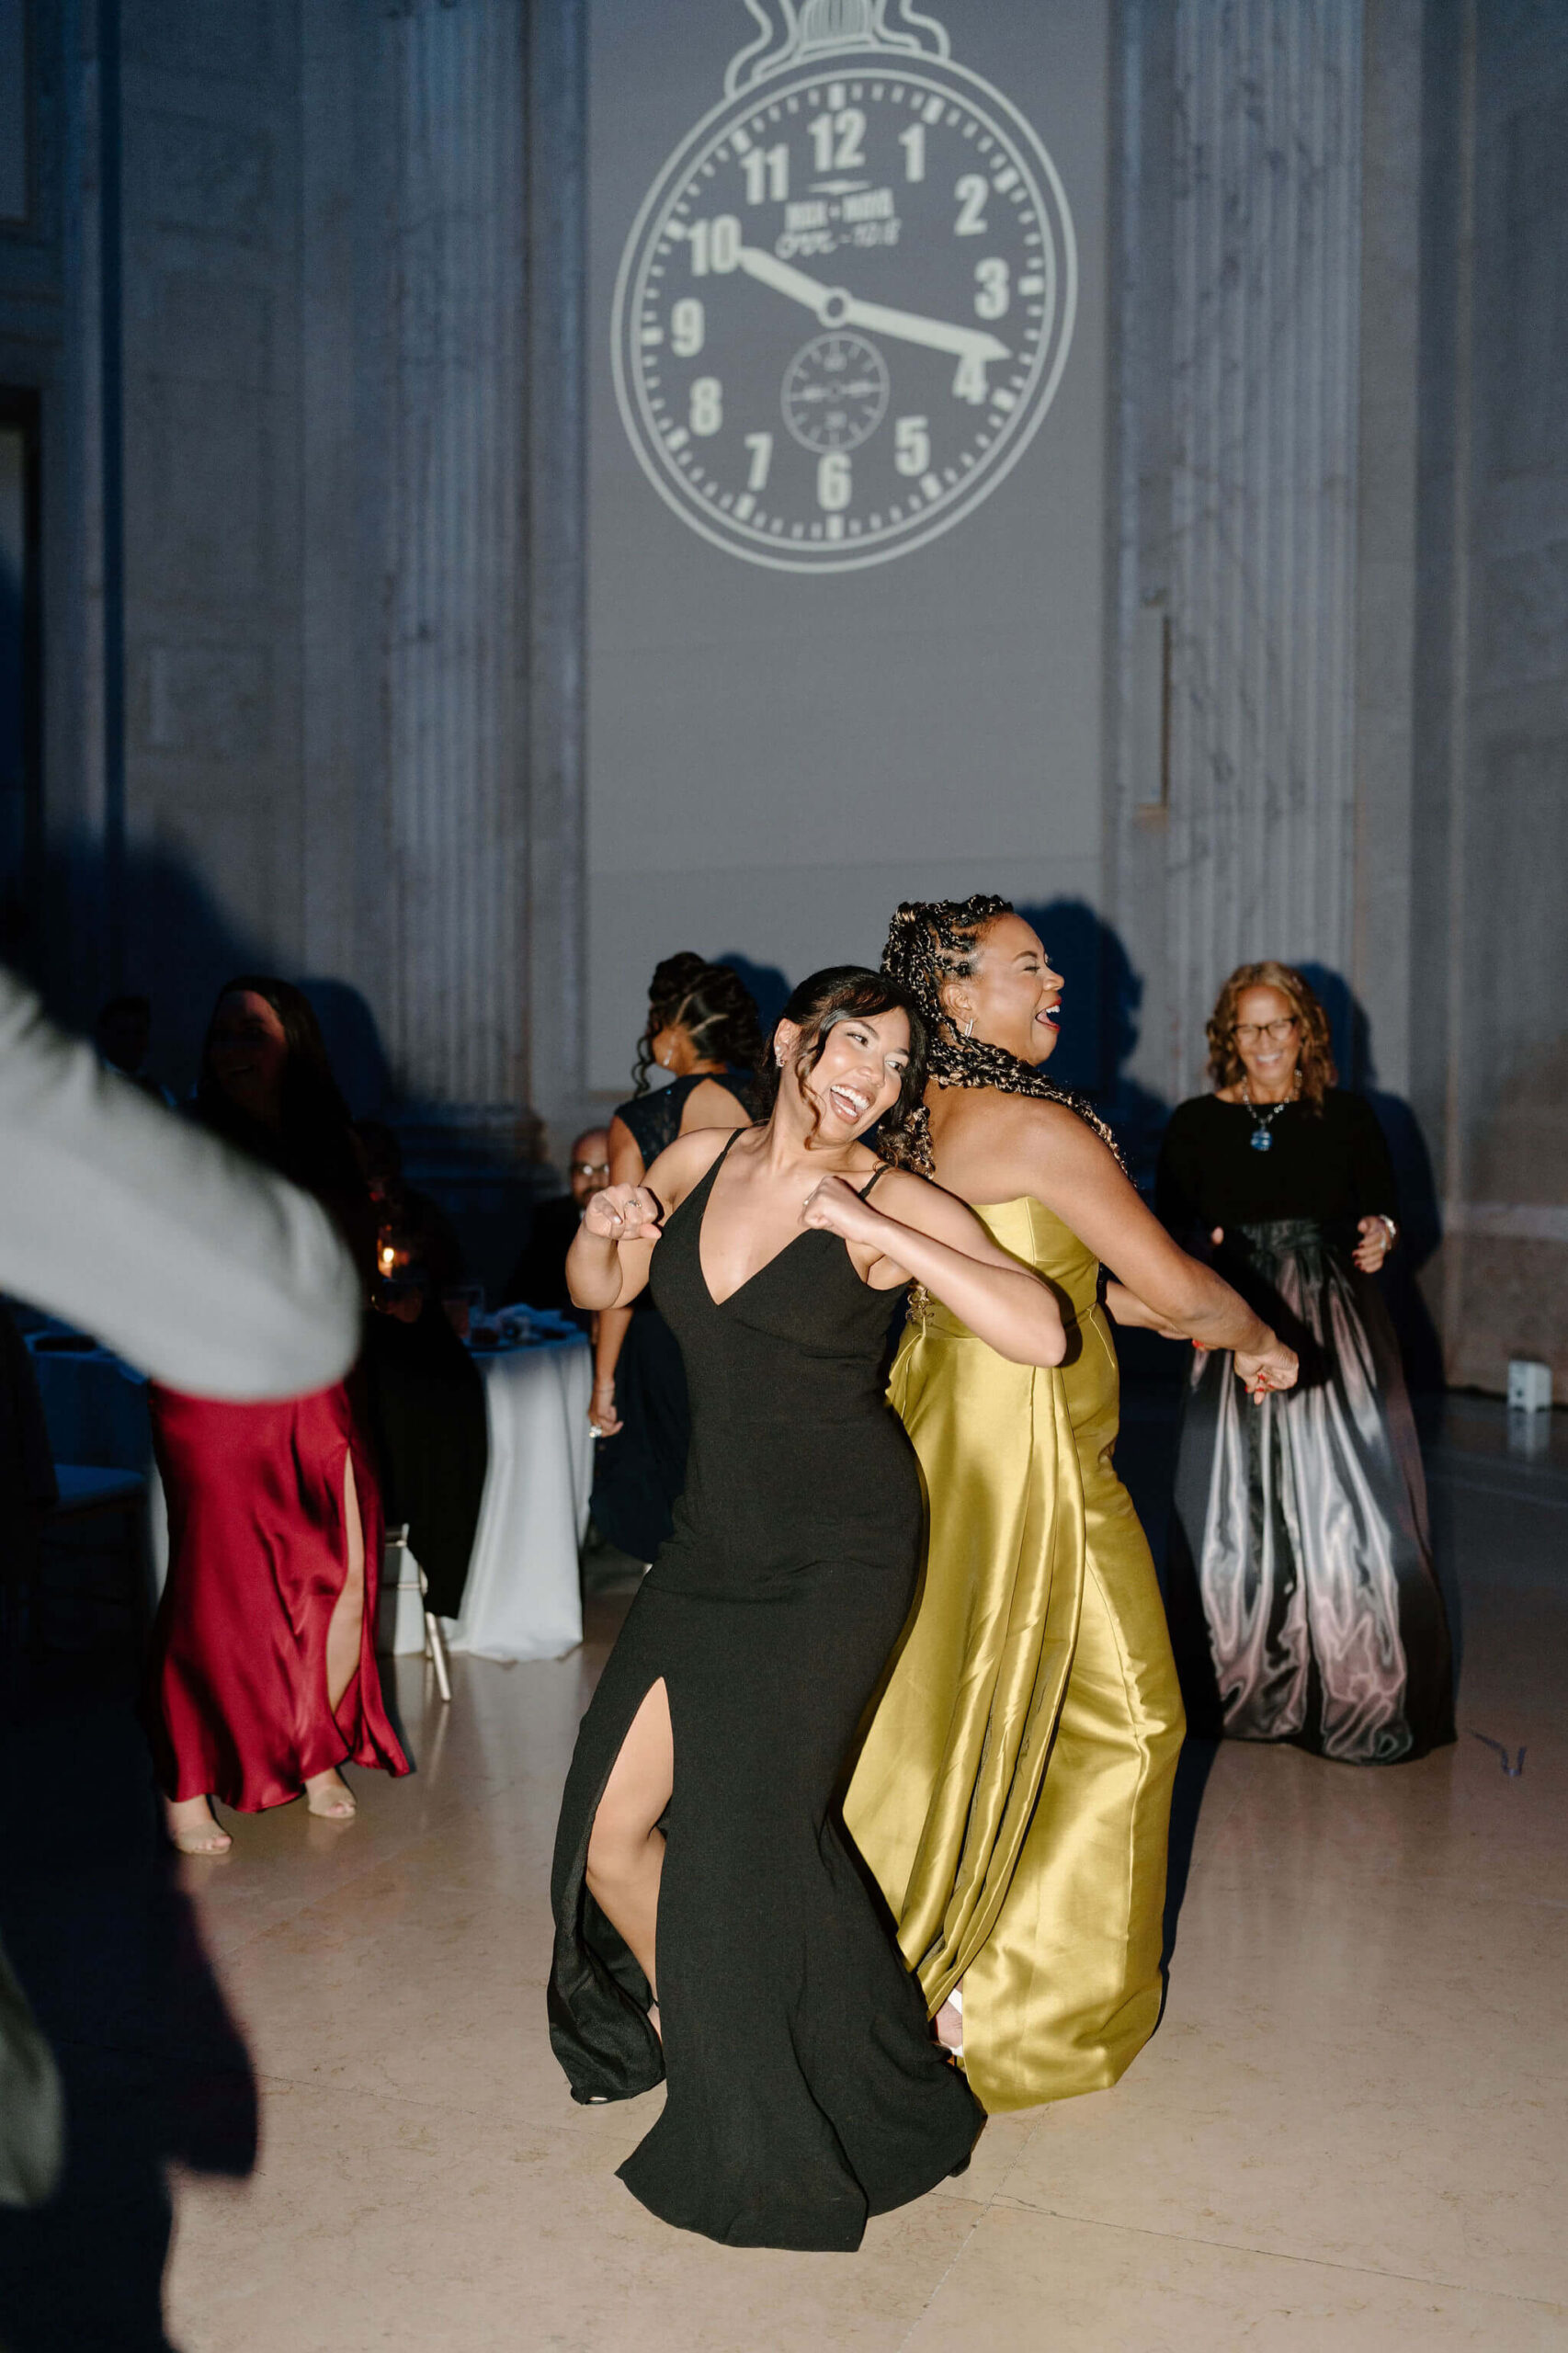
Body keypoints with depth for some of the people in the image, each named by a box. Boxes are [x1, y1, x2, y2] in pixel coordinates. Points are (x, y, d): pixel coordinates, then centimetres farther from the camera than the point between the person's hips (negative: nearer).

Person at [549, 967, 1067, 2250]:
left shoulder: (894, 1202, -10)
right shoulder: (703, 1159, 4)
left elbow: (1042, 1334, -22)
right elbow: (599, 1290, 18)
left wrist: (872, 1230, -25)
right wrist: (603, 1225, -4)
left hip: (839, 1554, -5)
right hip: (713, 1543, 5)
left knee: (748, 1819, -6)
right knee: (609, 1826, 4)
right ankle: (686, 2023, 36)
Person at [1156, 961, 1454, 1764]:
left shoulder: (1348, 1118, 5)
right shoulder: (1196, 1124, 5)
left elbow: (1383, 1213, 10)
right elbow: (1167, 1232, 6)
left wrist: (1379, 1238, -11)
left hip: (1334, 1335, 0)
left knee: (1346, 1507, -3)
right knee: (1239, 1512, 4)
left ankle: (1363, 1695, 11)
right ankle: (1250, 1689, 19)